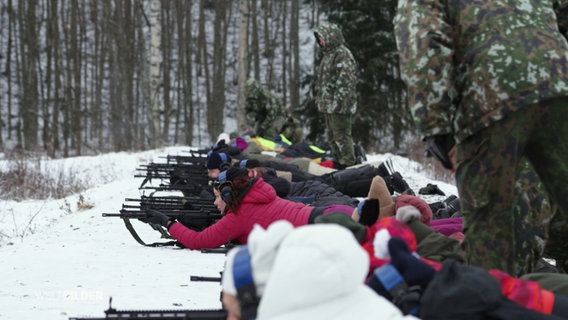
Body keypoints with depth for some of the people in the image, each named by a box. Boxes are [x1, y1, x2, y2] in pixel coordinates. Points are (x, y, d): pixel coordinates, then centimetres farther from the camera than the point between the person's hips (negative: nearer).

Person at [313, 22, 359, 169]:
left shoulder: (342, 54, -14)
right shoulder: (327, 55, 18)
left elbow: (345, 81, -20)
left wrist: (337, 101, -23)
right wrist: (320, 98, 22)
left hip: (340, 106, -11)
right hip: (328, 105, 11)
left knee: (341, 136, -9)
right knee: (332, 135, 18)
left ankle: (348, 164, -5)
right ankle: (338, 163, 28)